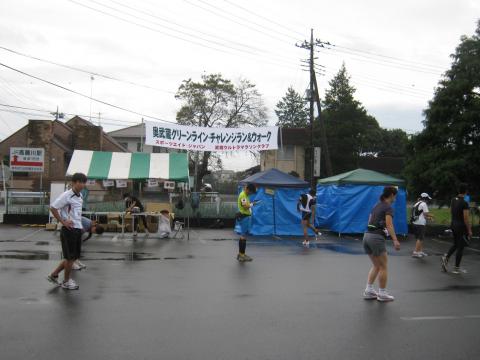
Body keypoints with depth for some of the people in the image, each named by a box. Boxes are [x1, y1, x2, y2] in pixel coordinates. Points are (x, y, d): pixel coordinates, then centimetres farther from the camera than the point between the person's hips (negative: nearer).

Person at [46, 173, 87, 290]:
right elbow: (53, 208, -15)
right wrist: (63, 222, -15)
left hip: (78, 229, 8)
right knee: (70, 257, 2)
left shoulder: (80, 196, 12)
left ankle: (53, 275, 27)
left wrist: (79, 223, 13)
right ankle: (66, 282, 18)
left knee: (74, 256, 14)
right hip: (69, 229, -8)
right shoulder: (66, 196, -14)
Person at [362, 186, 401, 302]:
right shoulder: (388, 207, -8)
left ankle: (368, 290, 14)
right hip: (377, 237, -8)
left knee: (376, 266, 18)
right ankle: (382, 293, 11)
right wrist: (395, 240, -26)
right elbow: (389, 225, -19)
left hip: (367, 235, 8)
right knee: (383, 267, 5)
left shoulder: (376, 206, 16)